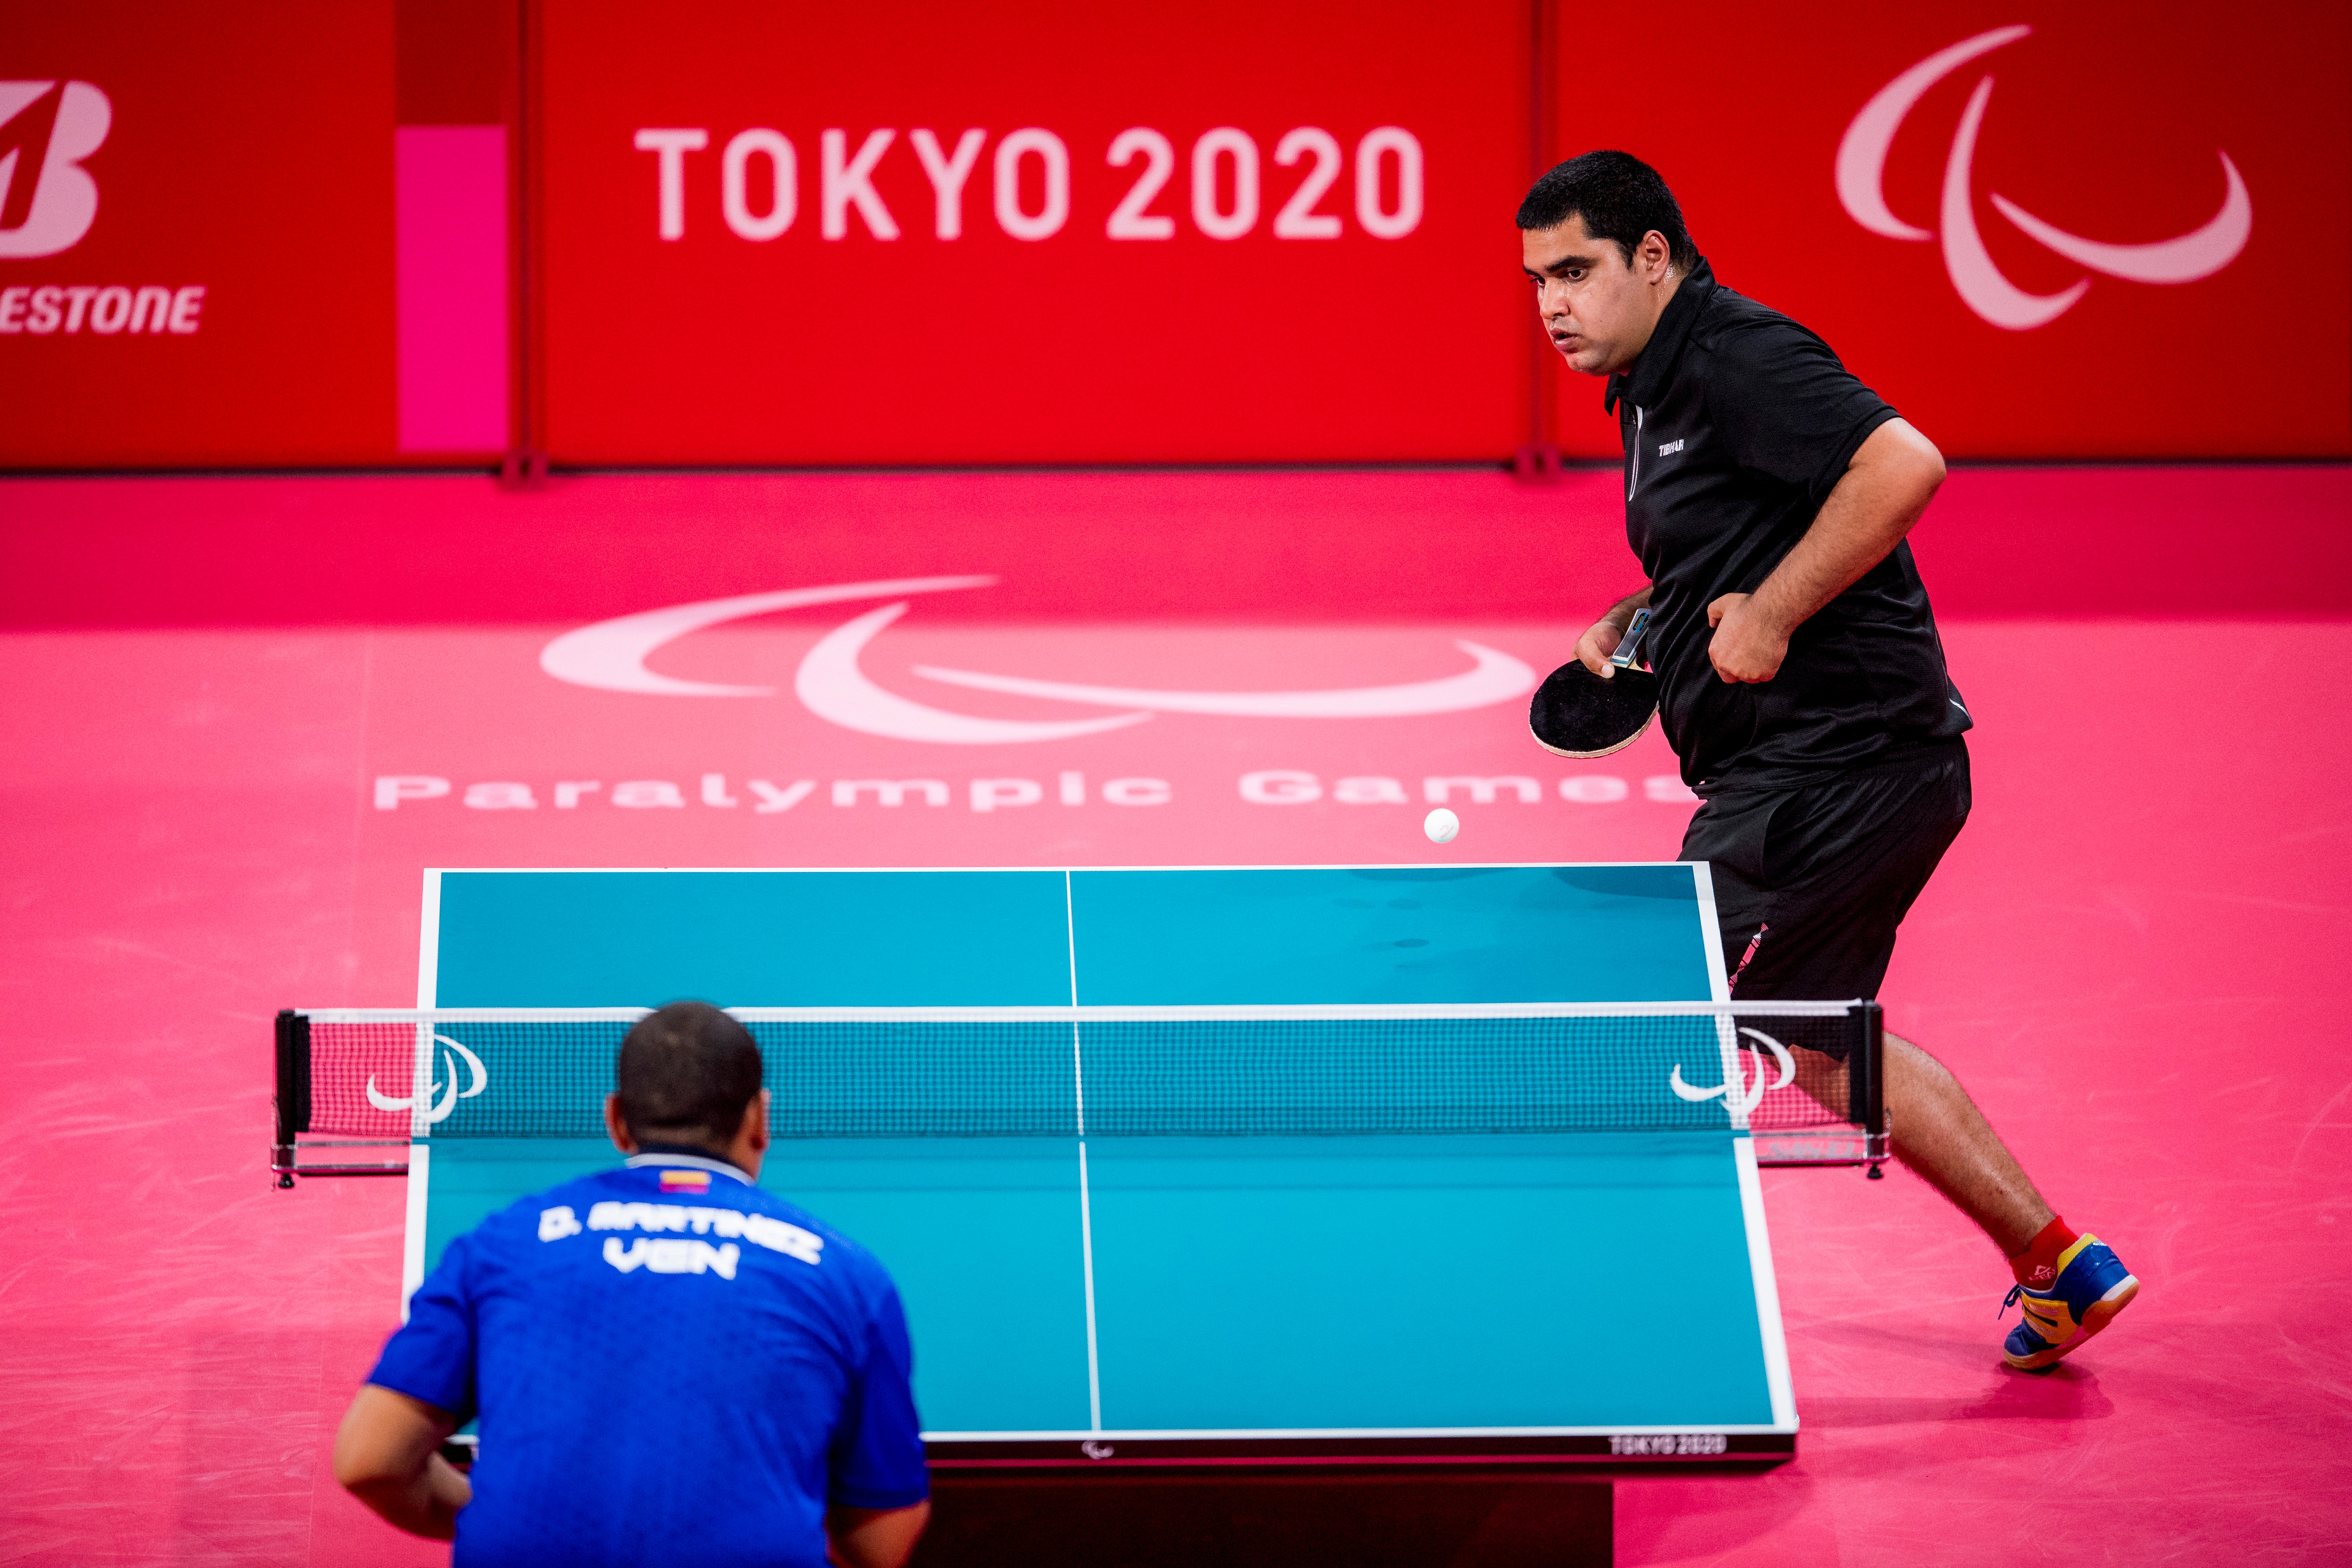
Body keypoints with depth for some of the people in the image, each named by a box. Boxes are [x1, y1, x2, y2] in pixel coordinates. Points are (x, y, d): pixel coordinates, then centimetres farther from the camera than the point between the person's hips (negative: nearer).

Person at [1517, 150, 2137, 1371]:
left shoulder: (1738, 357, -16)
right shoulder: (1655, 390, 15)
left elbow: (1902, 464, -29)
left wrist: (1769, 618, -25)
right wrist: (1643, 618, 10)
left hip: (1841, 757, -11)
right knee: (1820, 1039, 20)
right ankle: (2054, 1261, 23)